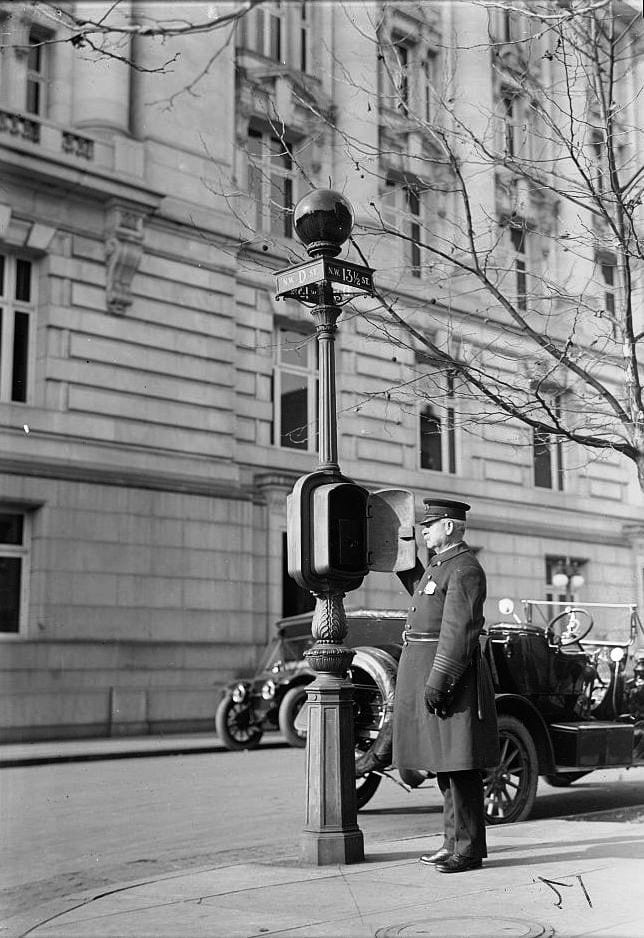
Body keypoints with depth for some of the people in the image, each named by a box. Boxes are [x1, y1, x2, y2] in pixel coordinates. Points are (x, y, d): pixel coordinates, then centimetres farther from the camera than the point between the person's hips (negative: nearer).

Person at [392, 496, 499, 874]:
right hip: (428, 671, 10)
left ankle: (470, 849, 2)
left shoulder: (465, 568, -14)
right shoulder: (440, 564, 17)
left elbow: (459, 630, -22)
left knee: (459, 765, -5)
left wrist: (438, 682, -25)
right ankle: (455, 842, 22)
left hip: (449, 673, -10)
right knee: (444, 762, 14)